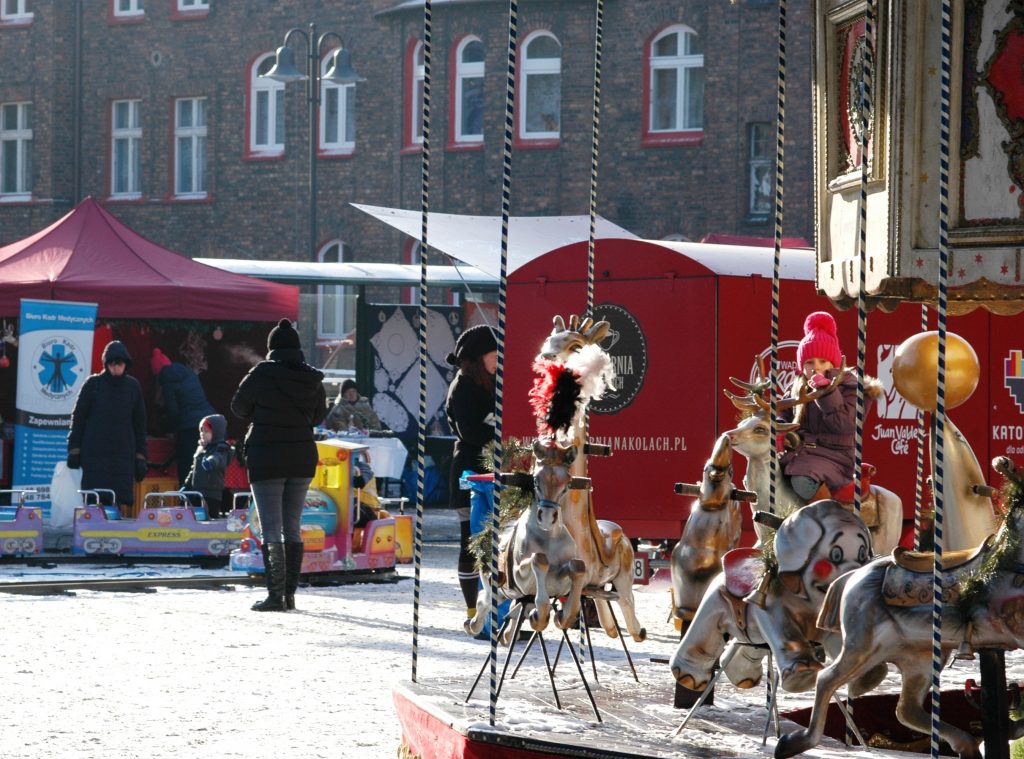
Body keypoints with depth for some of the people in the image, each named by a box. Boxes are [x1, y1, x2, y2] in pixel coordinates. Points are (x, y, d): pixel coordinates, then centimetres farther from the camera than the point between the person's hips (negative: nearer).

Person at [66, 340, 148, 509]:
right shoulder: (93, 384, 1)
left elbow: (140, 424, 12)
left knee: (118, 501, -3)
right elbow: (78, 417, 3)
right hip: (94, 453, -2)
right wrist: (74, 450, -2)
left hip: (123, 455, 2)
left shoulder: (133, 387, 8)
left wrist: (140, 457, 8)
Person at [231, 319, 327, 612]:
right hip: (302, 458, 5)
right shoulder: (313, 380, 0)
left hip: (266, 459, -5)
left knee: (271, 530, -4)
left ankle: (275, 595, -9)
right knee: (292, 528, 12)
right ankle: (289, 593, 14)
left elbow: (239, 406, 0)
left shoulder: (261, 374, -13)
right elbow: (319, 415, 14)